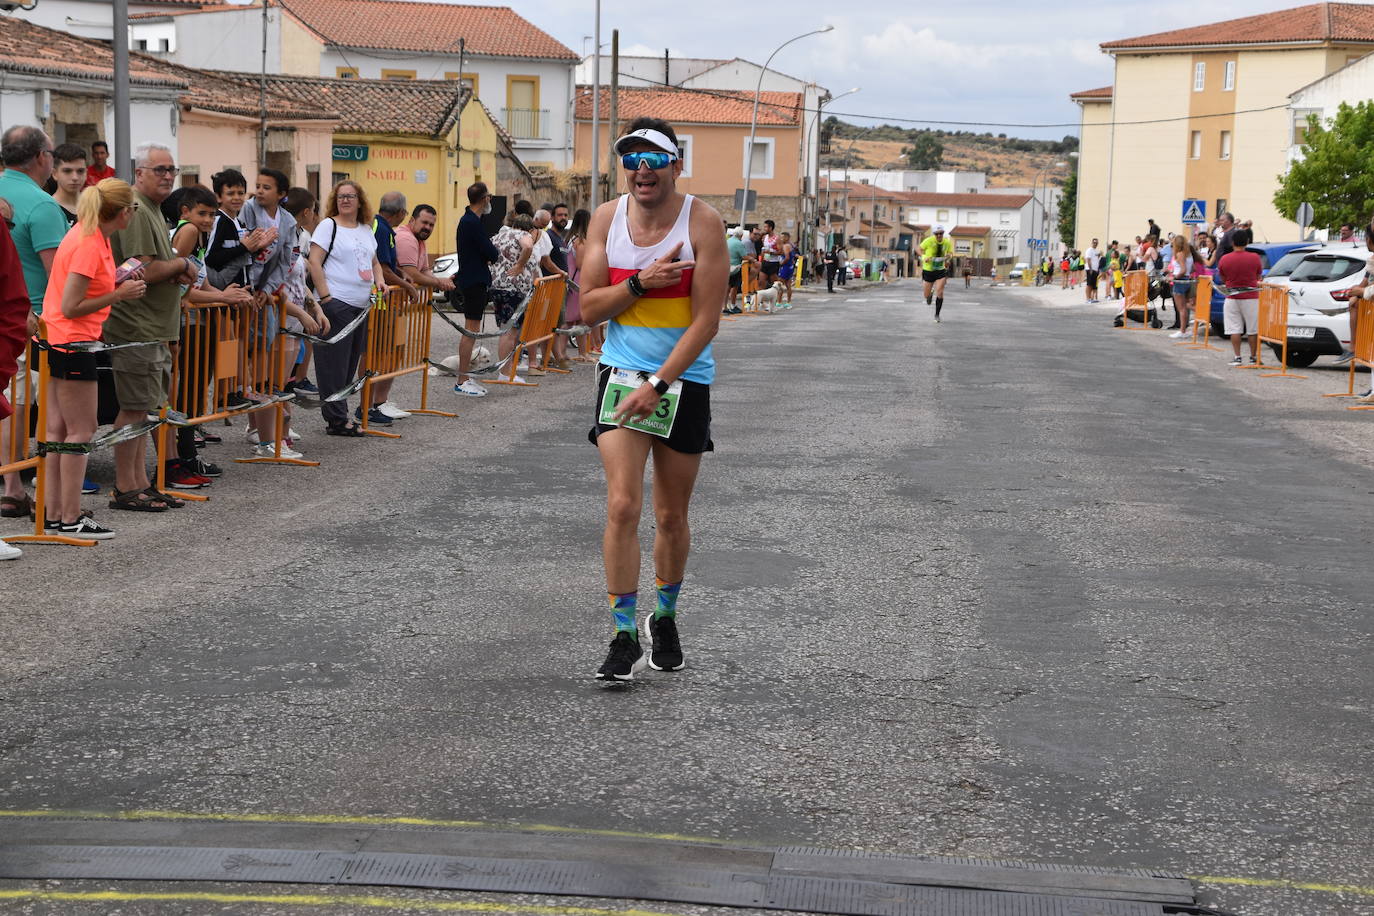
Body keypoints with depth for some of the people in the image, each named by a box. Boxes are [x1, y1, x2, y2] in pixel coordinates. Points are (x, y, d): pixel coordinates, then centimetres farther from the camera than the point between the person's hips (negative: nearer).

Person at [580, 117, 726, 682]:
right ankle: (624, 638, -6)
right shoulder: (607, 218, 0)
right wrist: (640, 282, -16)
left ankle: (664, 618, 33)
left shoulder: (702, 222, -11)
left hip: (684, 381, -1)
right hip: (621, 375, 1)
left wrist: (658, 385, -19)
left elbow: (706, 319, -14)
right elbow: (588, 307, 1)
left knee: (671, 515, 10)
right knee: (622, 506, -11)